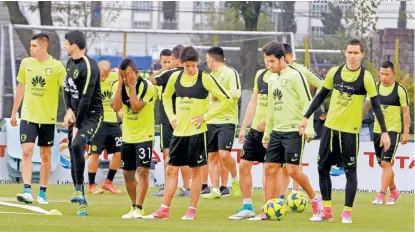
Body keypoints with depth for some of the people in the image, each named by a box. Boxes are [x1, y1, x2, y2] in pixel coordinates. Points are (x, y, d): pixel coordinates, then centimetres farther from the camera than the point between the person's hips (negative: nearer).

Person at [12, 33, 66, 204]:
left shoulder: (57, 67, -7)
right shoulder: (26, 63, 3)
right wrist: (14, 112, 16)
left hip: (48, 118, -2)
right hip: (28, 116, 2)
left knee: (45, 155, 7)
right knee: (27, 151, -11)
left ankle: (42, 193, 16)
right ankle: (27, 191, -16)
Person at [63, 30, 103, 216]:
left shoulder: (89, 67, -18)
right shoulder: (71, 63, 9)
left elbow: (86, 99, -20)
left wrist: (76, 125, -18)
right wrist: (69, 110, 0)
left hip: (91, 115, -9)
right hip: (75, 114, 9)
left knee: (77, 144, -31)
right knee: (73, 153, 6)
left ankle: (79, 190, -26)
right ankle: (81, 202, 12)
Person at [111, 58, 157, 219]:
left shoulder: (147, 86, -15)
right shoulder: (121, 86, 1)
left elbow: (136, 107, -26)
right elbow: (116, 107, -14)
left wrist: (132, 85, -22)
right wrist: (121, 84, -15)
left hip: (144, 136, -6)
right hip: (127, 137, 6)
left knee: (142, 171, -15)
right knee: (128, 174, 10)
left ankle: (138, 208, -15)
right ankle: (134, 207, 24)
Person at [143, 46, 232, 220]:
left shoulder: (205, 79, -10)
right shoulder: (175, 77, 4)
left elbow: (227, 100, -11)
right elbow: (166, 96, 23)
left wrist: (206, 116, -12)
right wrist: (171, 116, 9)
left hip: (197, 132, -5)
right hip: (179, 131, 5)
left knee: (196, 171, 2)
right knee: (171, 170, 5)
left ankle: (192, 210, 8)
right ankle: (164, 210, 9)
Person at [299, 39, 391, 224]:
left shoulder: (366, 77, -11)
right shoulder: (334, 72, 1)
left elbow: (376, 106, -9)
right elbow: (321, 95, 13)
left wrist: (384, 132, -13)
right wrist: (306, 117, 11)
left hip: (350, 130, -5)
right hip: (330, 126, 5)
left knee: (350, 171, -2)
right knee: (323, 167, 6)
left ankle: (347, 212, 8)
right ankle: (327, 210, 16)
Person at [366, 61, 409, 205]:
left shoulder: (400, 90, -7)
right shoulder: (375, 87, 4)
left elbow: (406, 112, -5)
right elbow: (367, 105, 13)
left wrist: (406, 132, -8)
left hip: (393, 130, -5)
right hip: (377, 130, 5)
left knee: (386, 162, -15)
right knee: (384, 164, 13)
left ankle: (381, 195, -15)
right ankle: (394, 191, 31)